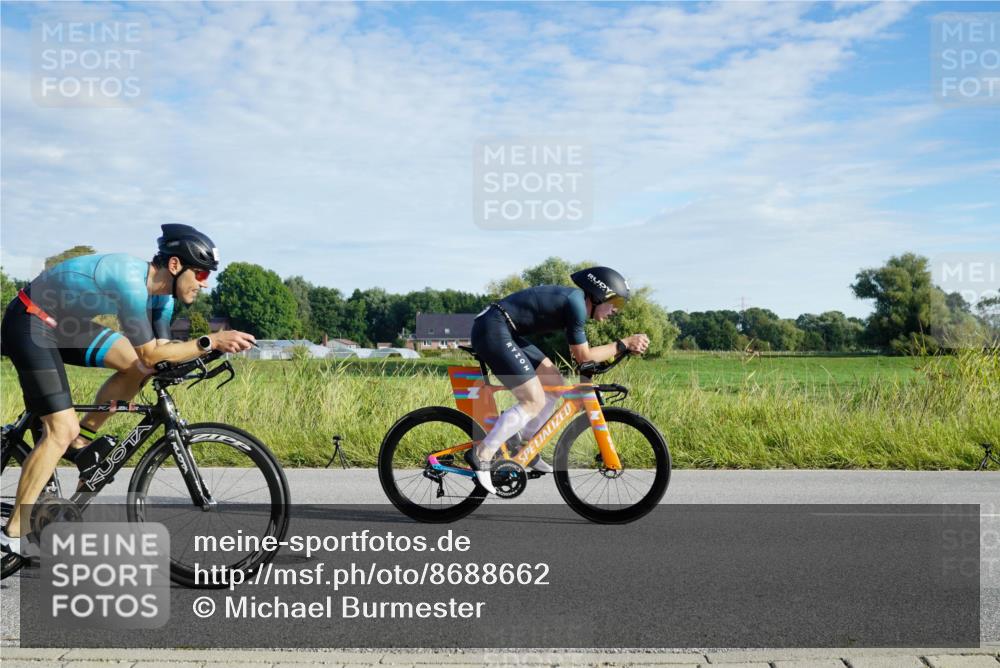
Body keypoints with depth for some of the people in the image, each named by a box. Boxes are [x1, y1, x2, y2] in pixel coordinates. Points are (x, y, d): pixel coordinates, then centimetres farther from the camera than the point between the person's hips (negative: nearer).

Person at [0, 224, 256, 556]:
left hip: (64, 324, 9)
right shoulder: (132, 282, -31)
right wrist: (211, 341, -30)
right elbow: (150, 355, -28)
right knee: (62, 429, -13)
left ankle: (81, 442, 10)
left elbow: (161, 351, 4)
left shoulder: (162, 292, -2)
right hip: (30, 325, -9)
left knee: (138, 365, -2)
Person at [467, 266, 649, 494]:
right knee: (534, 401, -12)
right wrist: (625, 344, -4)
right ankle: (481, 455, -7)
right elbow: (583, 356, -8)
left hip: (503, 331, 10)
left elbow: (577, 352, 21)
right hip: (493, 330, -10)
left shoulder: (574, 298, 15)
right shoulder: (576, 302, -14)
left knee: (554, 383, 12)